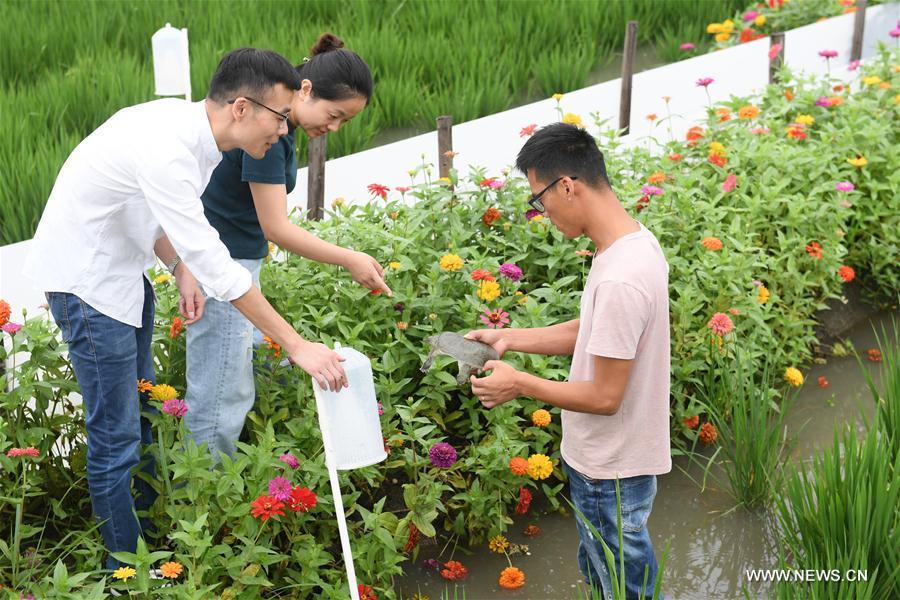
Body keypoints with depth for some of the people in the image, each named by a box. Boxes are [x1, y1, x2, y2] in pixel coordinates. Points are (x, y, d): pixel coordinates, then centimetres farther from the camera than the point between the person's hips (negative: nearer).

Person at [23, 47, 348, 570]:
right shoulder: (166, 150, -33)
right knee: (117, 435, -3)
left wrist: (182, 269, -6)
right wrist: (297, 345, -32)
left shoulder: (189, 127, -5)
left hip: (124, 268, 9)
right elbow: (215, 264, -35)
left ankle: (153, 533, 34)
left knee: (141, 409, 19)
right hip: (86, 279, -9)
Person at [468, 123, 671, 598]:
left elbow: (604, 397, -26)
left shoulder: (620, 281, -31)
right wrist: (509, 339, 5)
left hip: (612, 473, -10)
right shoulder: (634, 242, -1)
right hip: (600, 461, 10)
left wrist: (518, 385, -15)